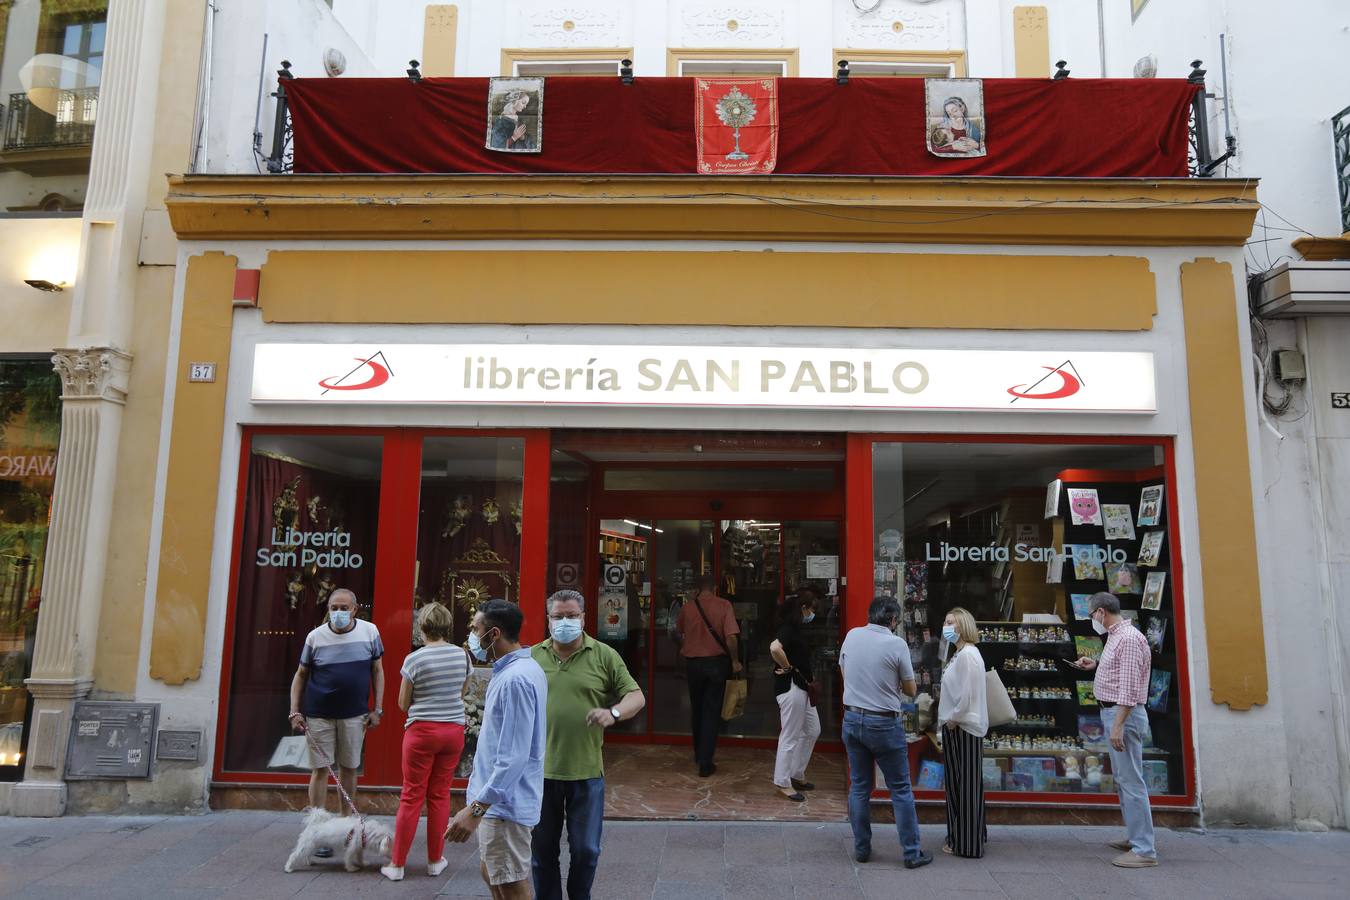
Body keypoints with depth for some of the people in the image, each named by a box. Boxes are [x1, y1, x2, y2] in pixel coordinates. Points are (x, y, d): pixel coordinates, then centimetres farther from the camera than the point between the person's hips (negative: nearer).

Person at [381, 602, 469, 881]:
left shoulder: (414, 659, -11)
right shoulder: (462, 655, 0)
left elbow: (403, 704, -3)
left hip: (422, 730, -3)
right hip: (454, 730, 3)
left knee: (412, 796, 6)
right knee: (440, 795, 13)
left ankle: (397, 864, 14)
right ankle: (435, 861, 21)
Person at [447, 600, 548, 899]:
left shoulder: (516, 679, -25)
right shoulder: (518, 669, 8)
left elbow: (513, 757, -28)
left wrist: (476, 809, -27)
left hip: (504, 802, -10)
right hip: (499, 797, 10)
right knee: (492, 874, 22)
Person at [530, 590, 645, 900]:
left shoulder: (605, 656, -2)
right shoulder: (532, 657, 3)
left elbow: (636, 696, -4)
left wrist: (614, 712, -23)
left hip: (586, 771, -1)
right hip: (541, 770, 1)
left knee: (586, 849, 11)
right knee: (542, 849, 14)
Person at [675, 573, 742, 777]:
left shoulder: (687, 607, -3)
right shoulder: (723, 606, -10)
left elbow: (678, 634, 13)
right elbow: (730, 637, -18)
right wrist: (735, 661, -3)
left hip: (693, 662, 2)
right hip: (717, 662, -2)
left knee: (696, 708, 19)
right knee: (712, 711, 3)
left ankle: (699, 754, 32)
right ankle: (705, 762, 0)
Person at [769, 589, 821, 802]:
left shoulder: (795, 628, 11)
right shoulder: (789, 628, -19)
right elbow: (775, 648, -38)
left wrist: (808, 676, 12)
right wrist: (788, 668, -22)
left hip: (801, 688, 10)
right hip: (790, 687, -10)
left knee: (812, 731, 18)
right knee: (790, 736, -1)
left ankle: (797, 774, 30)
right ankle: (783, 782, 11)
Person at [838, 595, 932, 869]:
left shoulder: (852, 636, 0)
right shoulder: (897, 644, -12)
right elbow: (911, 690, -2)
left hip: (852, 718, 4)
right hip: (884, 723, -4)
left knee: (859, 788, 12)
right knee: (901, 790, 7)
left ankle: (862, 848, 19)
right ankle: (912, 853, 14)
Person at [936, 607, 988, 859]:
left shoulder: (968, 654, -18)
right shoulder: (959, 653, 13)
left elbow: (967, 694, -23)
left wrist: (953, 719, -14)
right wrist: (948, 720, 13)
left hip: (963, 727, -10)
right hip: (956, 726, 10)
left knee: (966, 784, 0)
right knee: (957, 783, 16)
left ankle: (967, 844, 11)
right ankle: (962, 837, 28)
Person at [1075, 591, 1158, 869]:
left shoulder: (1128, 638, -19)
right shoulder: (1115, 636, 13)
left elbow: (1129, 687, -23)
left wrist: (1118, 726, -25)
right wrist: (1097, 664, 19)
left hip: (1123, 714, -11)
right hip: (1112, 712, 11)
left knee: (1131, 780, -8)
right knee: (1122, 777, 18)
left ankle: (1144, 850, -4)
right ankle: (1136, 837, 29)